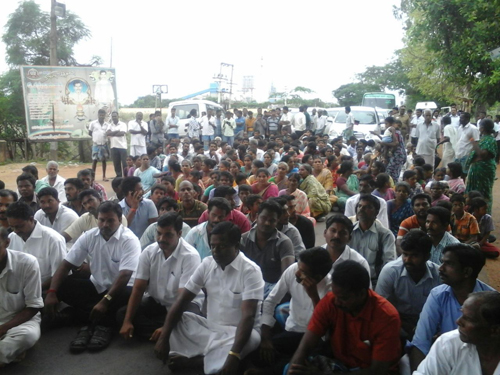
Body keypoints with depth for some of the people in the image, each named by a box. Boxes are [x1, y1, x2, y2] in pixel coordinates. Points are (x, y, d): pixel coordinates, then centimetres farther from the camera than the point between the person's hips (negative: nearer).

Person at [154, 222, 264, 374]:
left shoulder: (250, 271, -18)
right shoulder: (207, 264, -2)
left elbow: (248, 316, -26)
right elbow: (182, 301, -4)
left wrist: (234, 355, -40)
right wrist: (163, 338, -15)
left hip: (236, 332, -5)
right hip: (210, 328, 5)